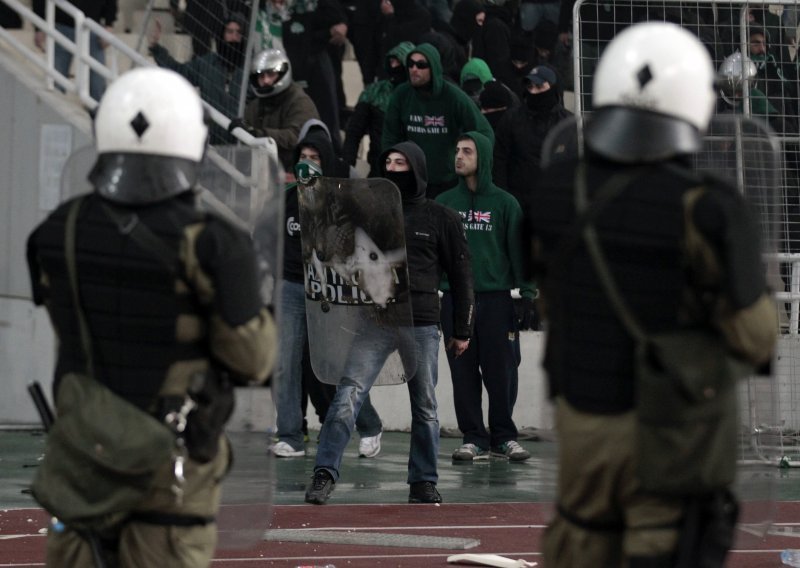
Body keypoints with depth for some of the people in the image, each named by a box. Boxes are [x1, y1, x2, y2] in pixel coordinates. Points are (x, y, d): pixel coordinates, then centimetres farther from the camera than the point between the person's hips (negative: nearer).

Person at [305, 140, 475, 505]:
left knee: (425, 409, 5)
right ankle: (325, 473, -14)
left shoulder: (440, 219, 6)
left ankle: (423, 482, 15)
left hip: (422, 327, 0)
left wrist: (461, 331, 6)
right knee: (347, 397, -12)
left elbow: (461, 276, 9)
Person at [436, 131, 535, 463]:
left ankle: (504, 437, 9)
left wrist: (527, 293, -2)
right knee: (464, 373, 1)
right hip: (454, 298, 2)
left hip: (496, 297, -2)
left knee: (501, 372, -1)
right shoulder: (444, 203, 10)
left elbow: (517, 249, 4)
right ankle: (474, 438, 7)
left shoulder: (504, 203, 4)